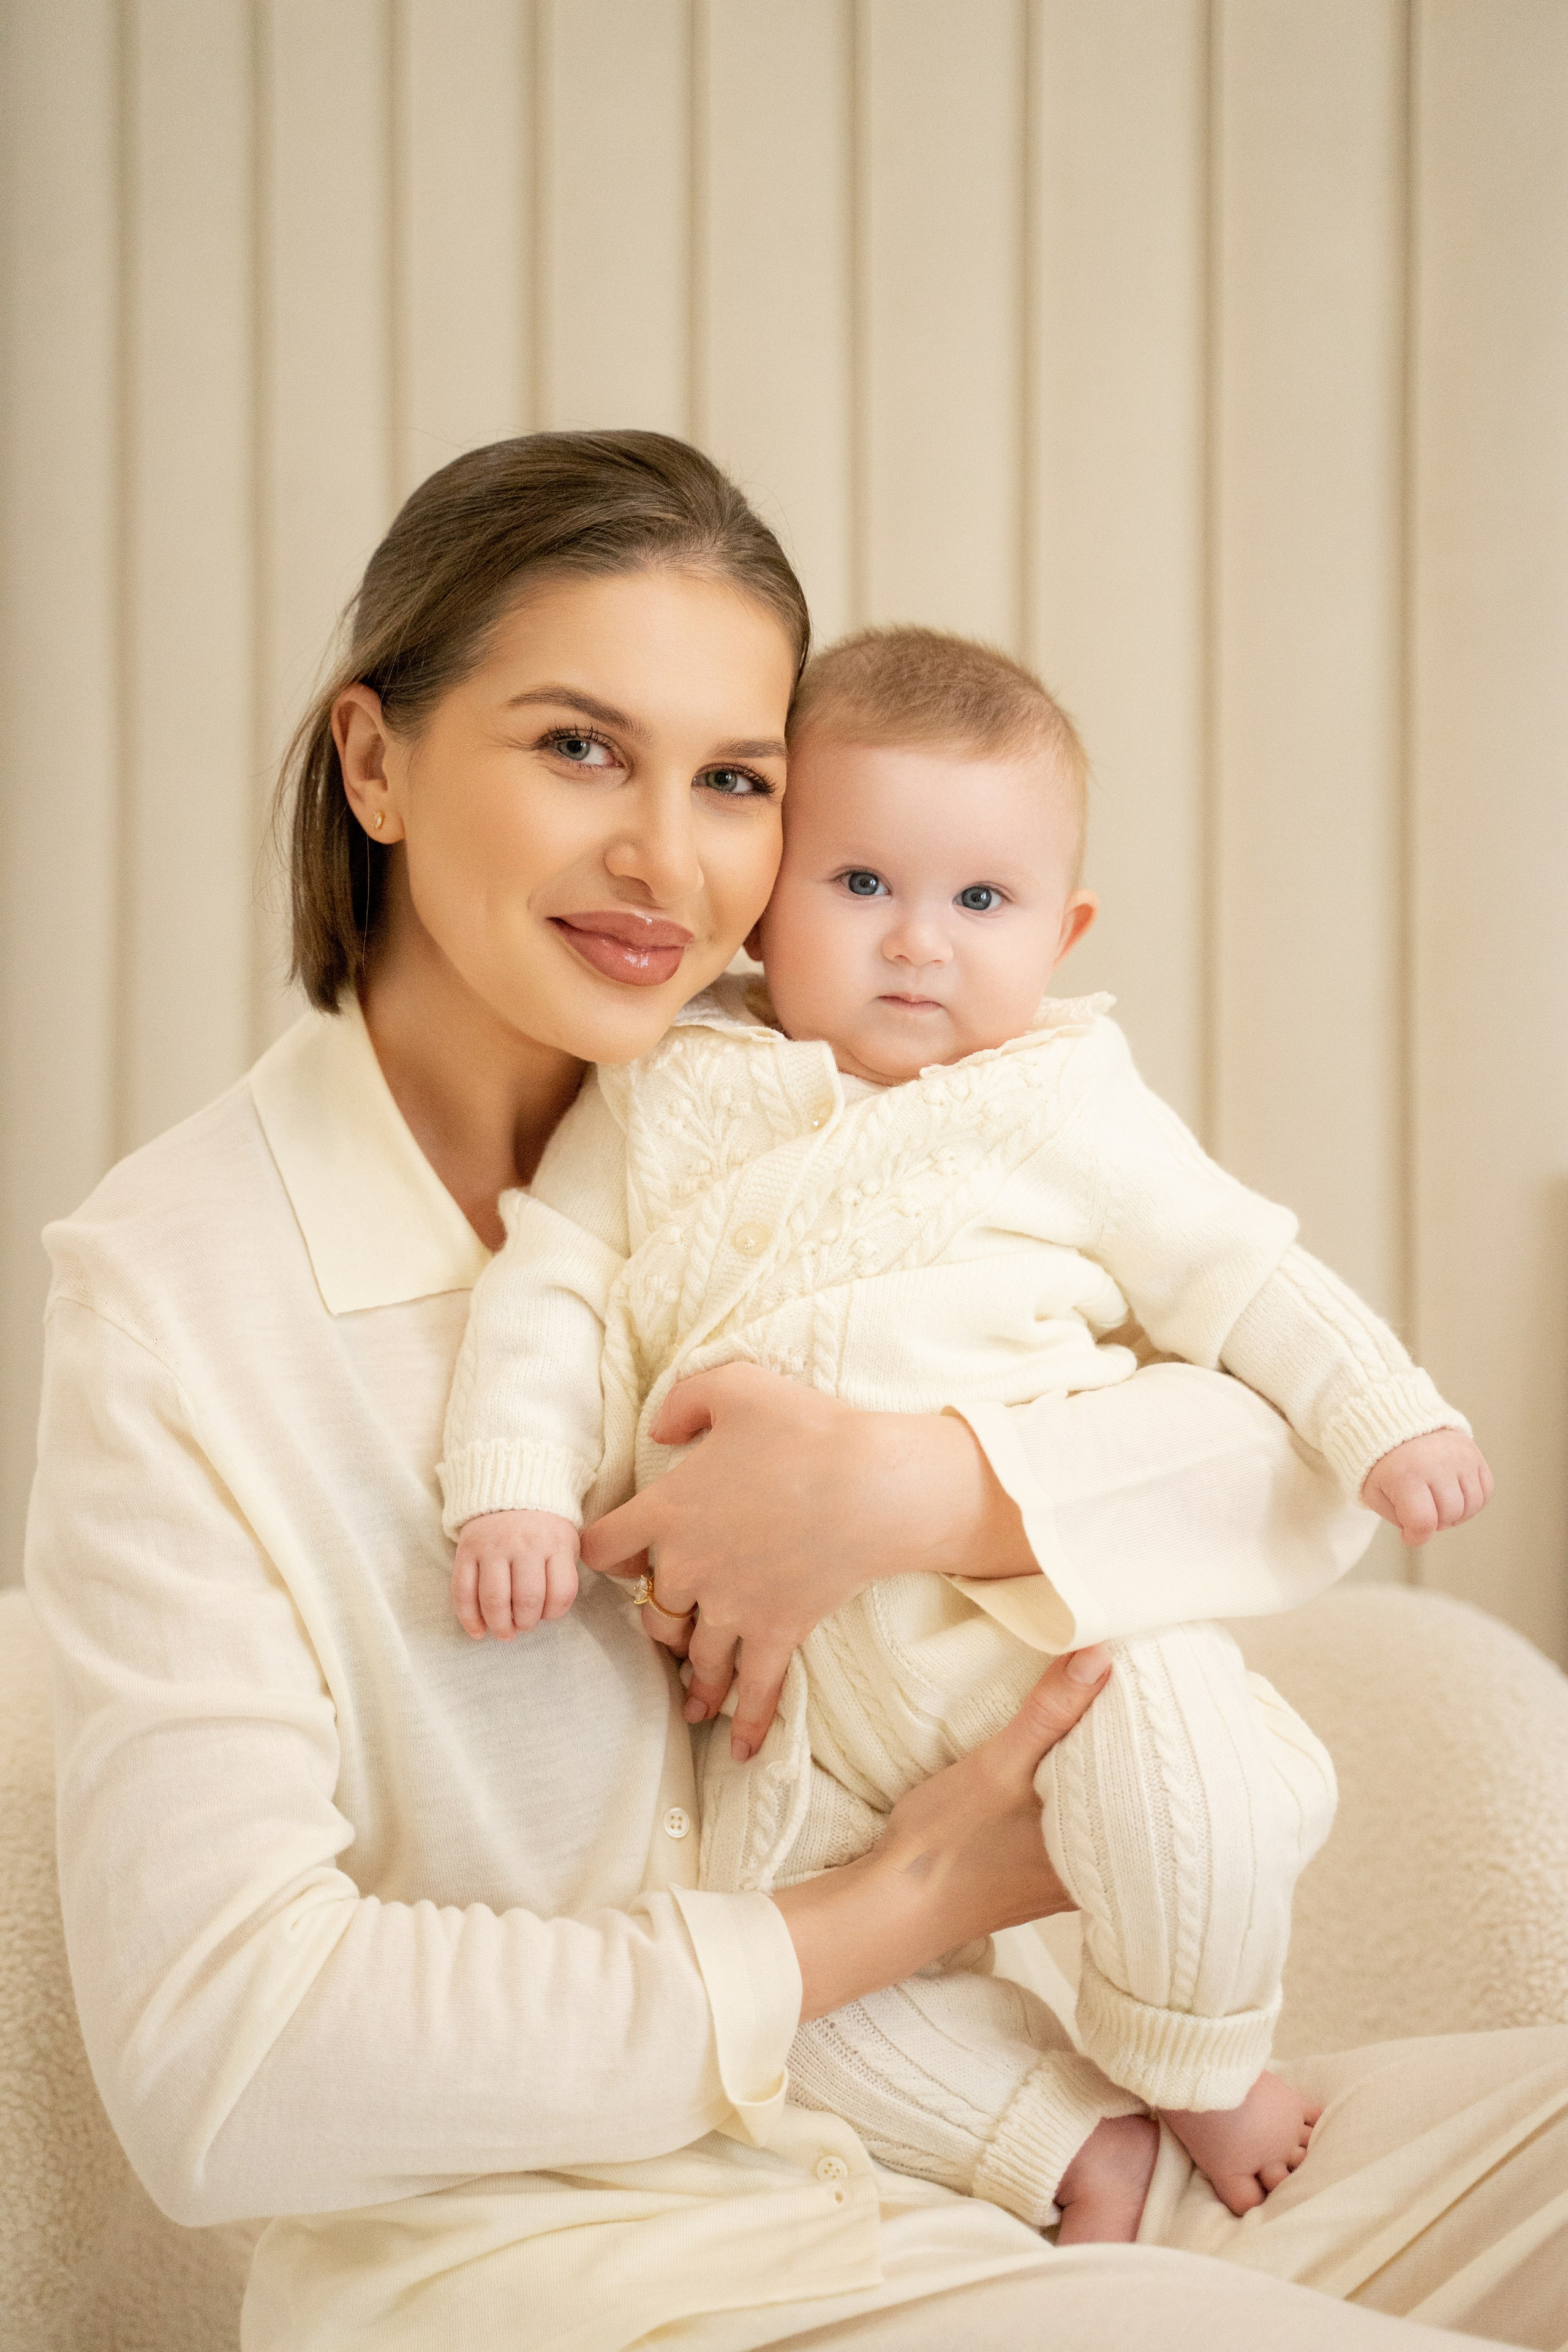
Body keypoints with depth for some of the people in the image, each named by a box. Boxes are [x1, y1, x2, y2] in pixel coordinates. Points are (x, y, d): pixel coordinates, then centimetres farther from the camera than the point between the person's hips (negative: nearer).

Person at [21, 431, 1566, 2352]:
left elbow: (1312, 1464, -2)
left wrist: (905, 1493, -19)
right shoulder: (173, 1281, -8)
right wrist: (878, 1927, -15)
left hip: (994, 2155, 5)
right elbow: (214, 2066, -15)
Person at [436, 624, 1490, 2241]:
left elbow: (1231, 1266, 10)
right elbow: (548, 1291, 4)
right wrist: (513, 1489, -10)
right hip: (798, 1668, 3)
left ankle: (1191, 2065, 5)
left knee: (1178, 1787, -26)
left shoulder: (1058, 1105, 8)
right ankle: (1059, 2131, 9)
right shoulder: (665, 1099, 8)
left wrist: (1382, 1415, -1)